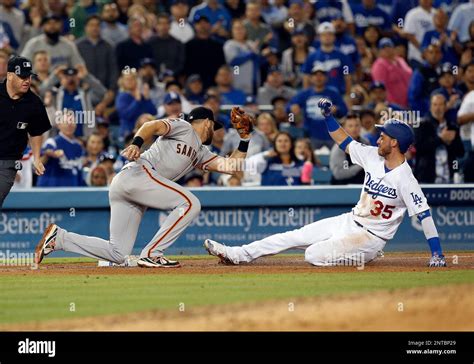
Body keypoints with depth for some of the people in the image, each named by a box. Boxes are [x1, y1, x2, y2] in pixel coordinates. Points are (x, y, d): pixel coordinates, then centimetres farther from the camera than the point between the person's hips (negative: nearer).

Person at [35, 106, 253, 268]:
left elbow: (231, 166, 24)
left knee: (118, 254, 0)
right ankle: (151, 254, -18)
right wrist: (136, 143, -28)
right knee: (190, 203, -17)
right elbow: (153, 126, -10)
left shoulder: (201, 153, 30)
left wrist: (244, 139, 20)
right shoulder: (183, 127, 8)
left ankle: (59, 238, 4)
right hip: (138, 172, -9)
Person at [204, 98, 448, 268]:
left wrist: (437, 254, -29)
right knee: (295, 236, 4)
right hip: (350, 222, 8)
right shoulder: (373, 157, 1)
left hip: (370, 237, -8)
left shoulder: (405, 180, -22)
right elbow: (345, 142, 15)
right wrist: (328, 116, 4)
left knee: (314, 255, -21)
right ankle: (238, 254, 7)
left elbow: (424, 214, -24)